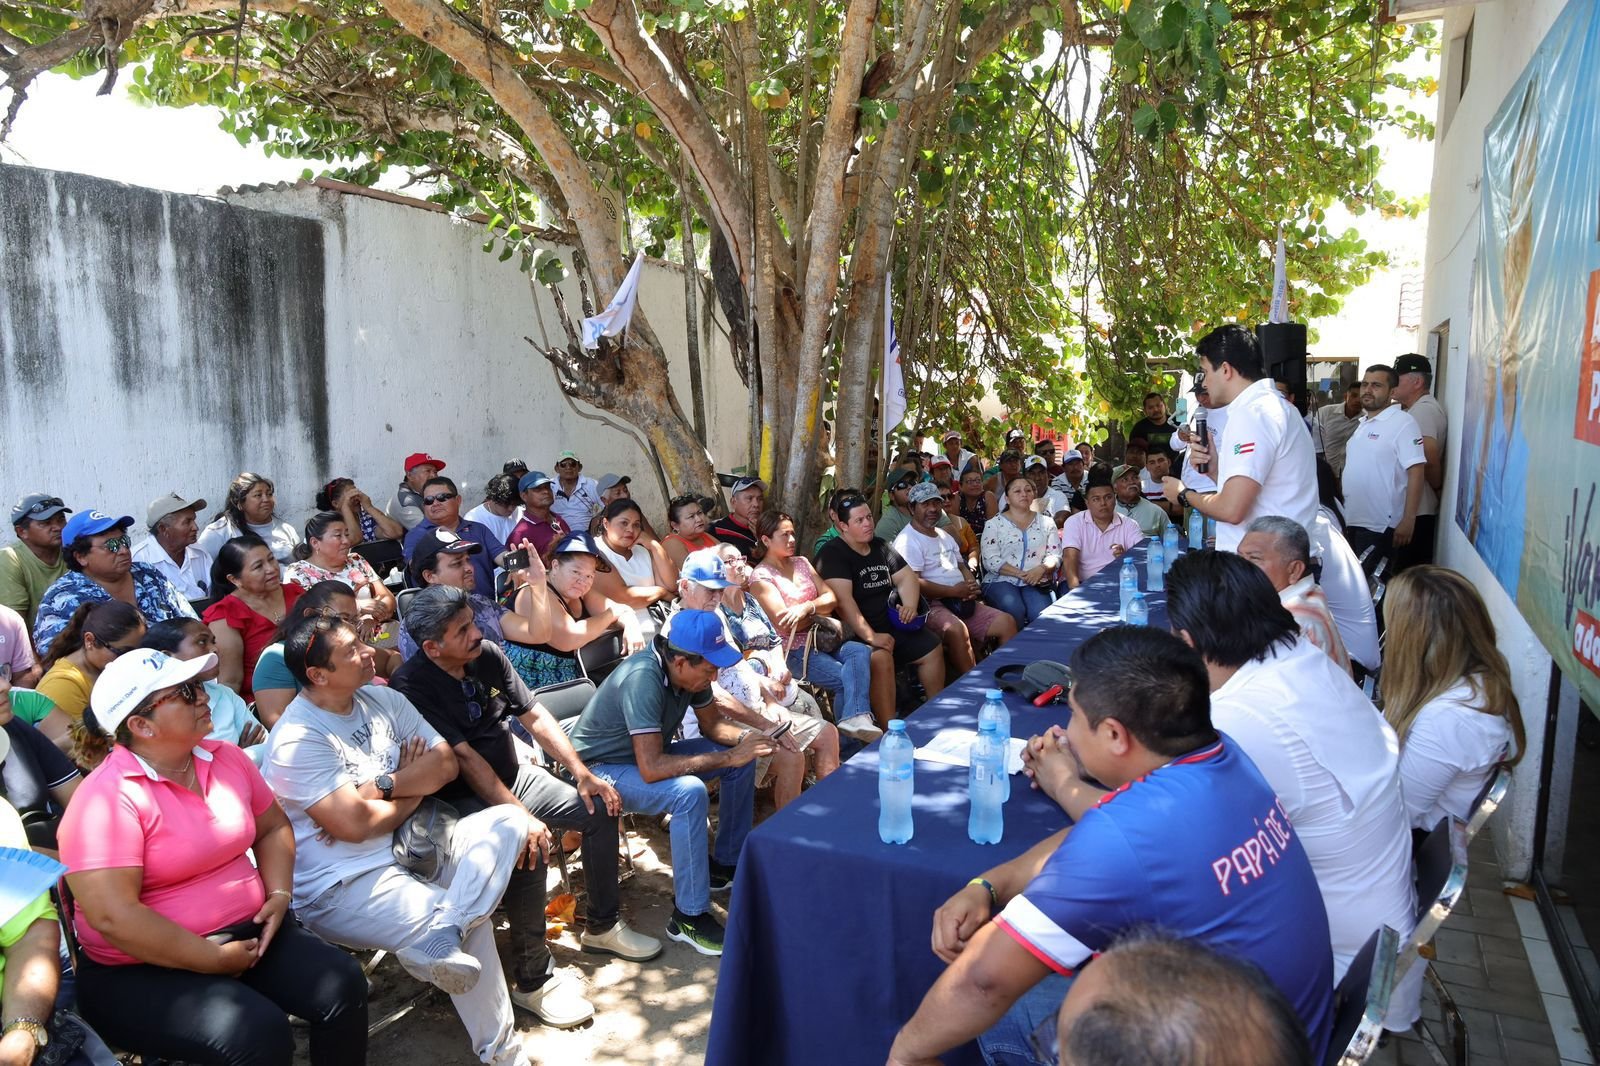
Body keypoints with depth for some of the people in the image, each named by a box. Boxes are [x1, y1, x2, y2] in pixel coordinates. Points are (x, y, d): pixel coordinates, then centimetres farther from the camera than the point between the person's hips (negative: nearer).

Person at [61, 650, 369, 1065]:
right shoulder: (108, 798, -18)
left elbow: (272, 827, 16)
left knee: (344, 985, -12)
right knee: (261, 1031, -27)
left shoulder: (226, 757, 3)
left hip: (246, 933, 6)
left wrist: (278, 895, -2)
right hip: (143, 970, -6)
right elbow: (112, 916, -24)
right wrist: (215, 960, -20)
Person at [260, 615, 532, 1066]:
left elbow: (446, 764, 2)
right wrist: (412, 790, -3)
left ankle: (442, 940, -26)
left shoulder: (384, 700, 6)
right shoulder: (297, 740, -17)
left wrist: (380, 785, -15)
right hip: (343, 886, -8)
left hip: (409, 849, 8)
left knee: (507, 820, -11)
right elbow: (354, 823, -23)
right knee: (471, 924, -23)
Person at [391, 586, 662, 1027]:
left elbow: (534, 715, 3)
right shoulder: (412, 686, -21)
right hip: (462, 800, -7)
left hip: (513, 775, 7)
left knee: (600, 809, -1)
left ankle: (603, 925, 17)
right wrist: (522, 816, -32)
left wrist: (583, 774, -4)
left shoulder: (487, 655, -2)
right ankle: (532, 979, -15)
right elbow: (465, 759, -27)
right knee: (531, 848, -31)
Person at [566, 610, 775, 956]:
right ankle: (688, 917, -20)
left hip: (649, 754, 9)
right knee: (689, 792, -33)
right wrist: (728, 757, -34)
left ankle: (725, 863, 15)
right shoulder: (643, 678, -35)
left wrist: (745, 738, -17)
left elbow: (712, 724, 5)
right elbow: (651, 769, -39)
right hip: (602, 768, -9)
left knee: (744, 757, 0)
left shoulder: (690, 670, -9)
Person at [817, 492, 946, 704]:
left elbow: (906, 577, 15)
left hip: (892, 624, 8)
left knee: (933, 649, 5)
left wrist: (910, 605, -7)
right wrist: (870, 637, -30)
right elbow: (843, 600, -23)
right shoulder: (833, 554, -13)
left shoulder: (880, 546, 13)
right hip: (858, 633, -8)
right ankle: (888, 721, -26)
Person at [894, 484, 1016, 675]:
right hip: (931, 605, -9)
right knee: (956, 629, -37)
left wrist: (972, 588, 4)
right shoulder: (907, 541, -8)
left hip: (963, 602, 9)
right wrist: (954, 591, -15)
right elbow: (913, 583, -18)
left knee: (1007, 622, -5)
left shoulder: (945, 536, 23)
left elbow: (962, 566, 28)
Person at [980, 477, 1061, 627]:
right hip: (1001, 581, -1)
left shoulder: (1046, 523, 16)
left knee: (1042, 613, -29)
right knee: (1014, 609, -32)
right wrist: (1020, 574, -14)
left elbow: (1055, 556, 9)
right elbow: (990, 561, -3)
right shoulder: (994, 524, 7)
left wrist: (1041, 569, -14)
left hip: (1036, 582, 2)